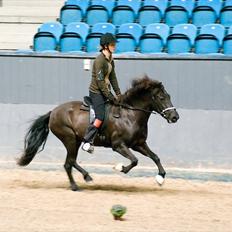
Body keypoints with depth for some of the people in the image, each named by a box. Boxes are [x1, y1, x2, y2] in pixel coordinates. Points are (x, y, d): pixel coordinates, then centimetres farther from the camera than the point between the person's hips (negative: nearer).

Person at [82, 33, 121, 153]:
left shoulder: (110, 60, 9)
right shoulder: (100, 60, -19)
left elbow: (112, 78, 16)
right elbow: (100, 81, -20)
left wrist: (118, 94, 7)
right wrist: (111, 97, -18)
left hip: (105, 91, 10)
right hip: (96, 92, -9)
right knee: (100, 118, -18)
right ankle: (87, 142, -14)